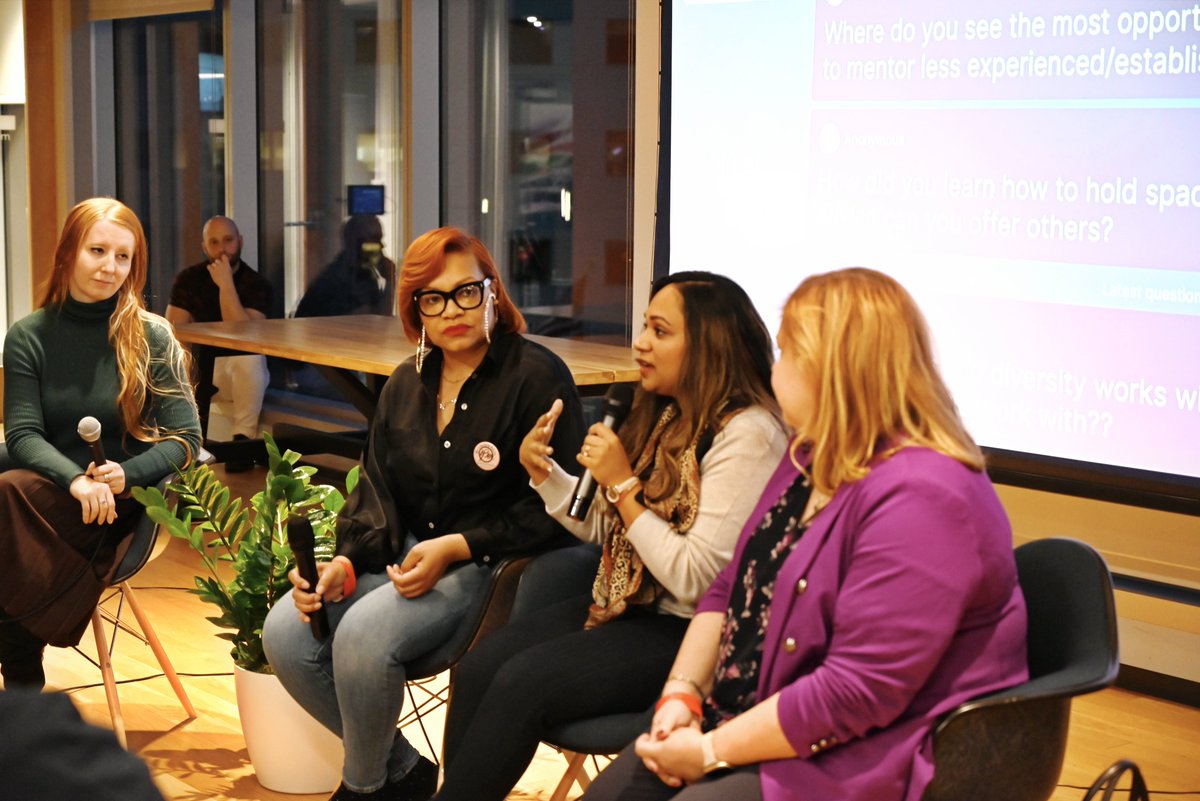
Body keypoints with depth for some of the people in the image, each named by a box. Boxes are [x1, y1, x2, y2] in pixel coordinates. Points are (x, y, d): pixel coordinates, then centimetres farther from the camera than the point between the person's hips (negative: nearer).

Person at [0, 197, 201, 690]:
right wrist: (76, 480, -23)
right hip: (51, 496, 2)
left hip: (124, 503, -2)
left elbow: (185, 439, -2)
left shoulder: (152, 338, 1)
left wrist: (125, 475, -22)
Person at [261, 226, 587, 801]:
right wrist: (347, 562, -8)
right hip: (403, 556, 7)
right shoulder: (406, 385, 14)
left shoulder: (536, 376, -9)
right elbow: (377, 489, 13)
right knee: (285, 633, -14)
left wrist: (454, 549, -19)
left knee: (363, 634, -30)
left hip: (487, 564, -7)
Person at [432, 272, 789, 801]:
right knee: (479, 667, -10)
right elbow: (607, 528, 16)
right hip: (627, 602, 8)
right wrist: (544, 474, 0)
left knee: (522, 682, -20)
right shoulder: (666, 416, 9)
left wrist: (623, 485, -19)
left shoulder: (747, 434, -17)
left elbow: (694, 579, -22)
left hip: (688, 632, -8)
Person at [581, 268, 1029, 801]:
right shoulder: (814, 457, 9)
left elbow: (856, 693, -27)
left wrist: (711, 753, -20)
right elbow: (730, 589, 13)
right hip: (754, 723, 9)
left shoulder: (919, 498, -24)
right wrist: (682, 694, -3)